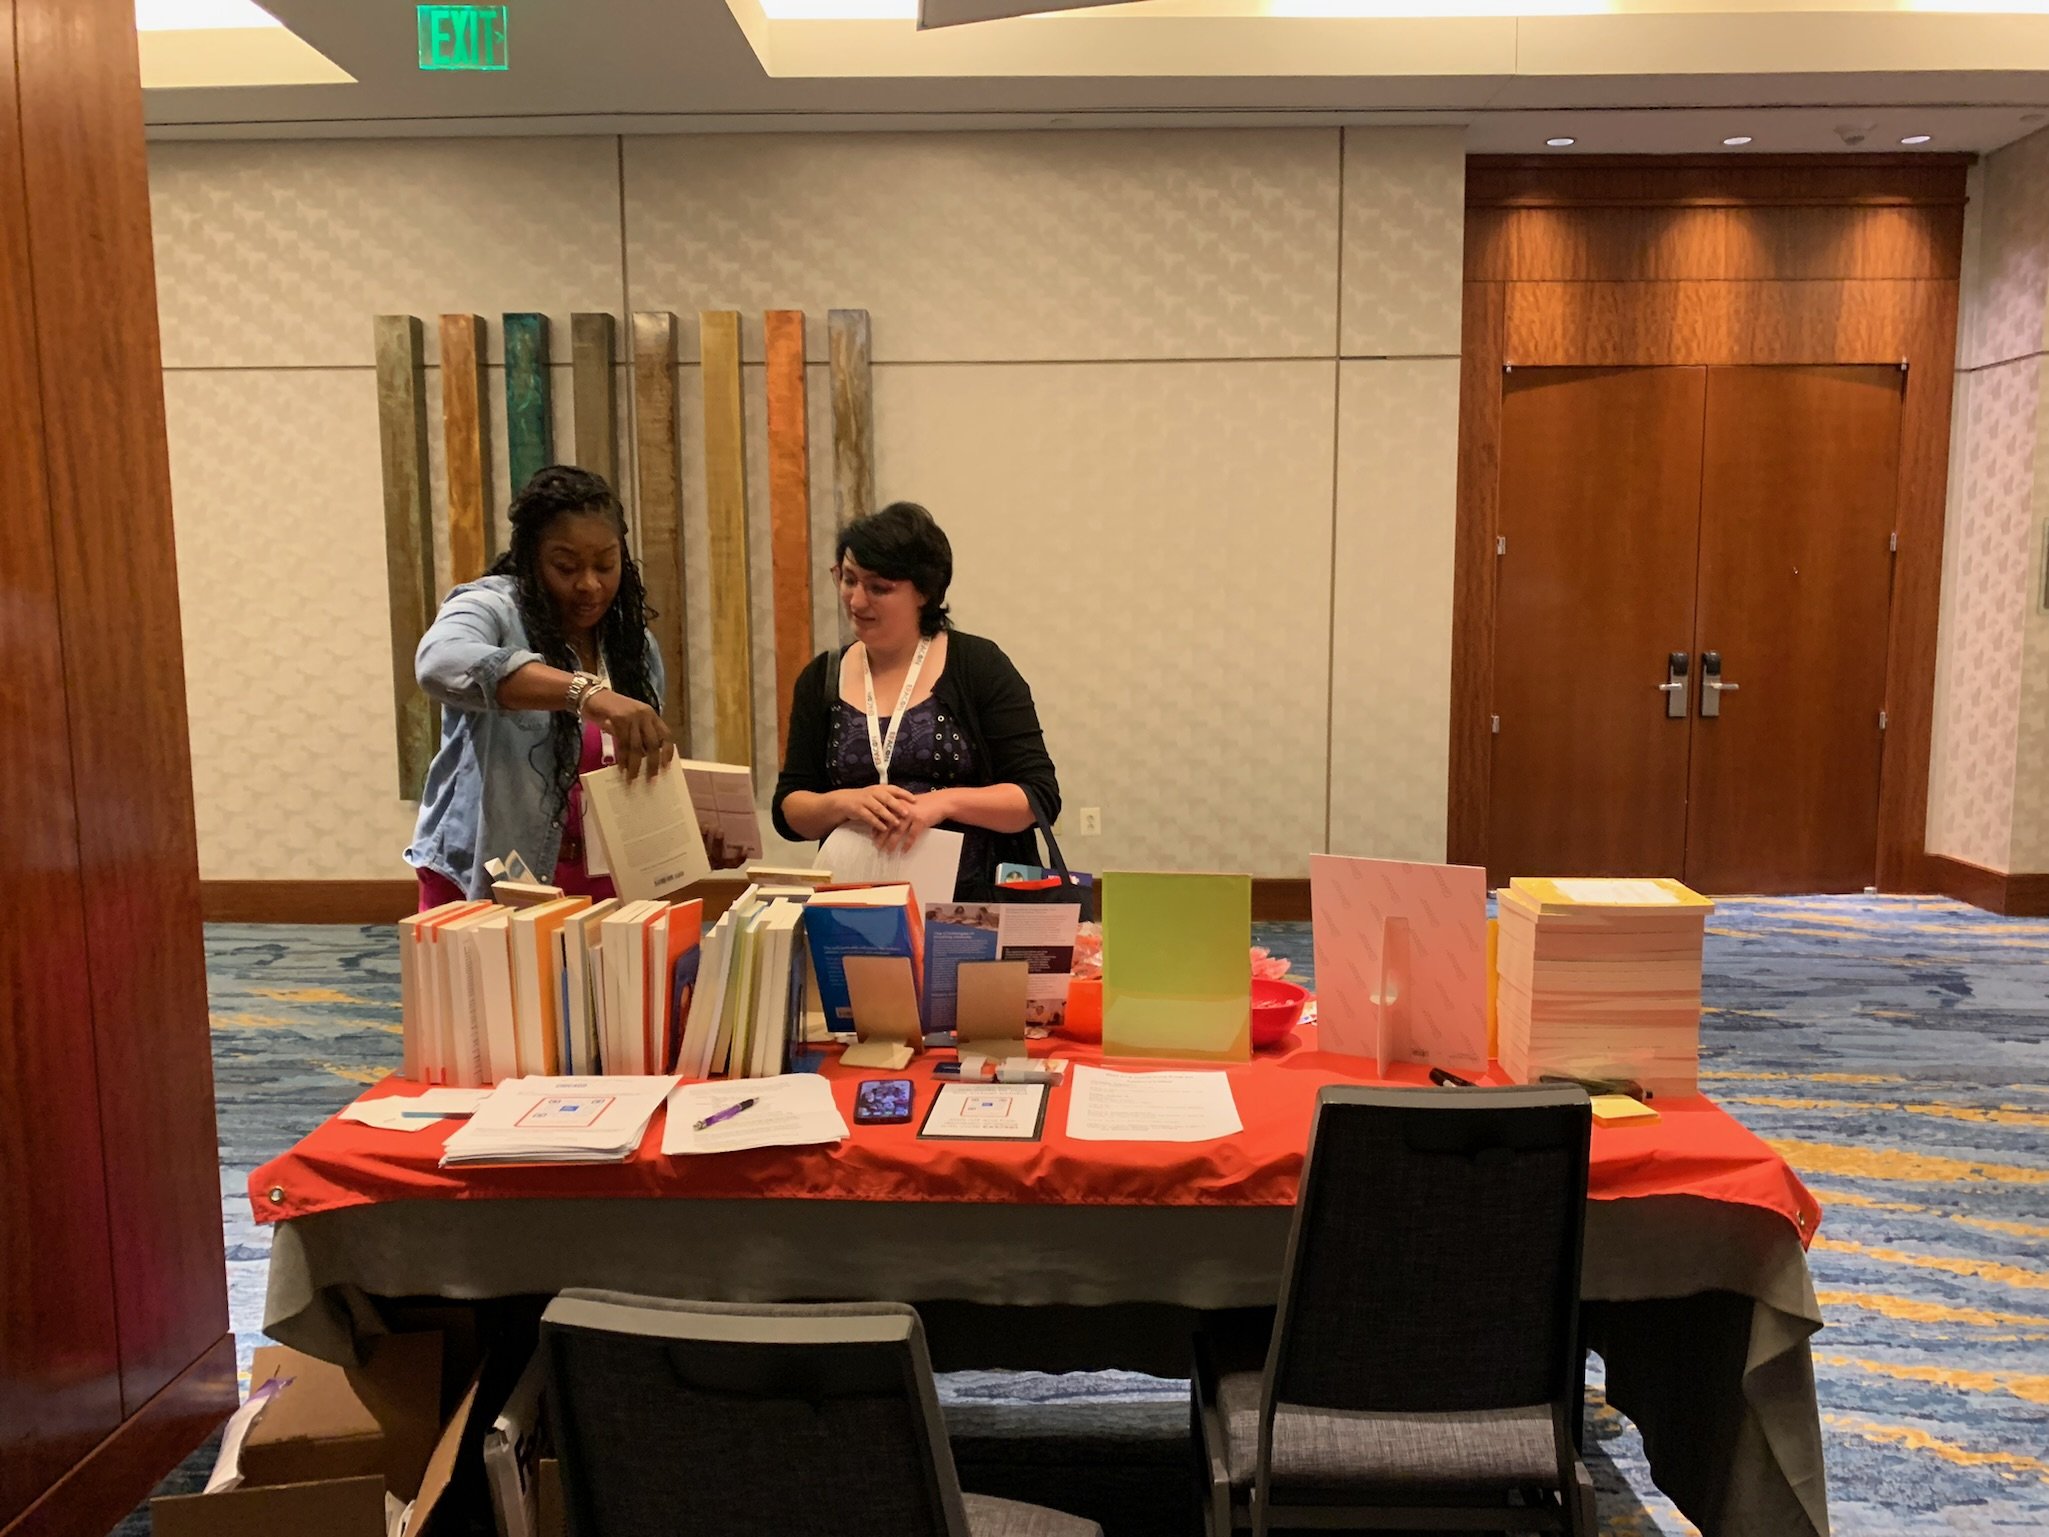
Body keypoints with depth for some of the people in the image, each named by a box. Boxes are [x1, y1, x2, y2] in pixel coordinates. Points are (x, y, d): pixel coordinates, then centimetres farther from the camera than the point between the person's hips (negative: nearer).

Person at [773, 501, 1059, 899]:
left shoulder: (979, 666, 0)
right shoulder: (821, 679, 10)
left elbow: (1039, 797, -4)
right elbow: (789, 809, 8)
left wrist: (943, 802, -18)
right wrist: (845, 803, -12)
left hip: (976, 909, -3)